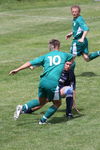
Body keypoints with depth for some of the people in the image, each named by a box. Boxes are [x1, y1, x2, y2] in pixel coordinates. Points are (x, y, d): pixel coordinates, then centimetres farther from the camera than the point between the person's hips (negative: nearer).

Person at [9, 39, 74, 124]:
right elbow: (72, 57, 36)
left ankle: (23, 108, 11)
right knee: (57, 103, 16)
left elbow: (30, 63, 8)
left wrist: (18, 69, 11)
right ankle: (43, 120, 12)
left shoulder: (45, 56, 15)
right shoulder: (64, 55, 13)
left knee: (41, 101, 25)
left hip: (43, 81, 4)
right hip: (53, 83, -4)